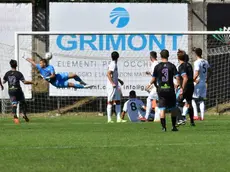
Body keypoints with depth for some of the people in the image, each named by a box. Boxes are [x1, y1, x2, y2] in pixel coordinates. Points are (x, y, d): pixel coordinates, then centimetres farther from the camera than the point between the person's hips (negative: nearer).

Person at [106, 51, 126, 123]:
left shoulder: (113, 64, 16)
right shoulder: (113, 64, -14)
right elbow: (108, 74, -25)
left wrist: (119, 80, 32)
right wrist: (113, 83, -29)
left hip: (115, 87, 10)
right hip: (111, 86, -10)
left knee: (118, 101, 10)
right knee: (110, 102, -7)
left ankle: (119, 118, 11)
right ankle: (109, 119, -7)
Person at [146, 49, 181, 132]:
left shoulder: (157, 66, -2)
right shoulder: (172, 66, -3)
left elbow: (154, 79, 2)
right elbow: (177, 77, -9)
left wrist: (150, 84, 22)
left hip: (161, 89, 0)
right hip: (170, 89, 0)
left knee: (162, 109, 2)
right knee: (173, 108, 12)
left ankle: (163, 127, -5)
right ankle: (174, 126, 13)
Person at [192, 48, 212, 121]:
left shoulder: (197, 62, -15)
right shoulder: (205, 62, 8)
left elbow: (197, 73, -23)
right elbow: (210, 71, 18)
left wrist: (193, 80, -13)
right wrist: (207, 79, 28)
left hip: (197, 83, -7)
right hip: (204, 83, 7)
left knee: (193, 99, 0)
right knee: (201, 100, 11)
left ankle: (196, 115, -9)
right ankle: (202, 116, 7)